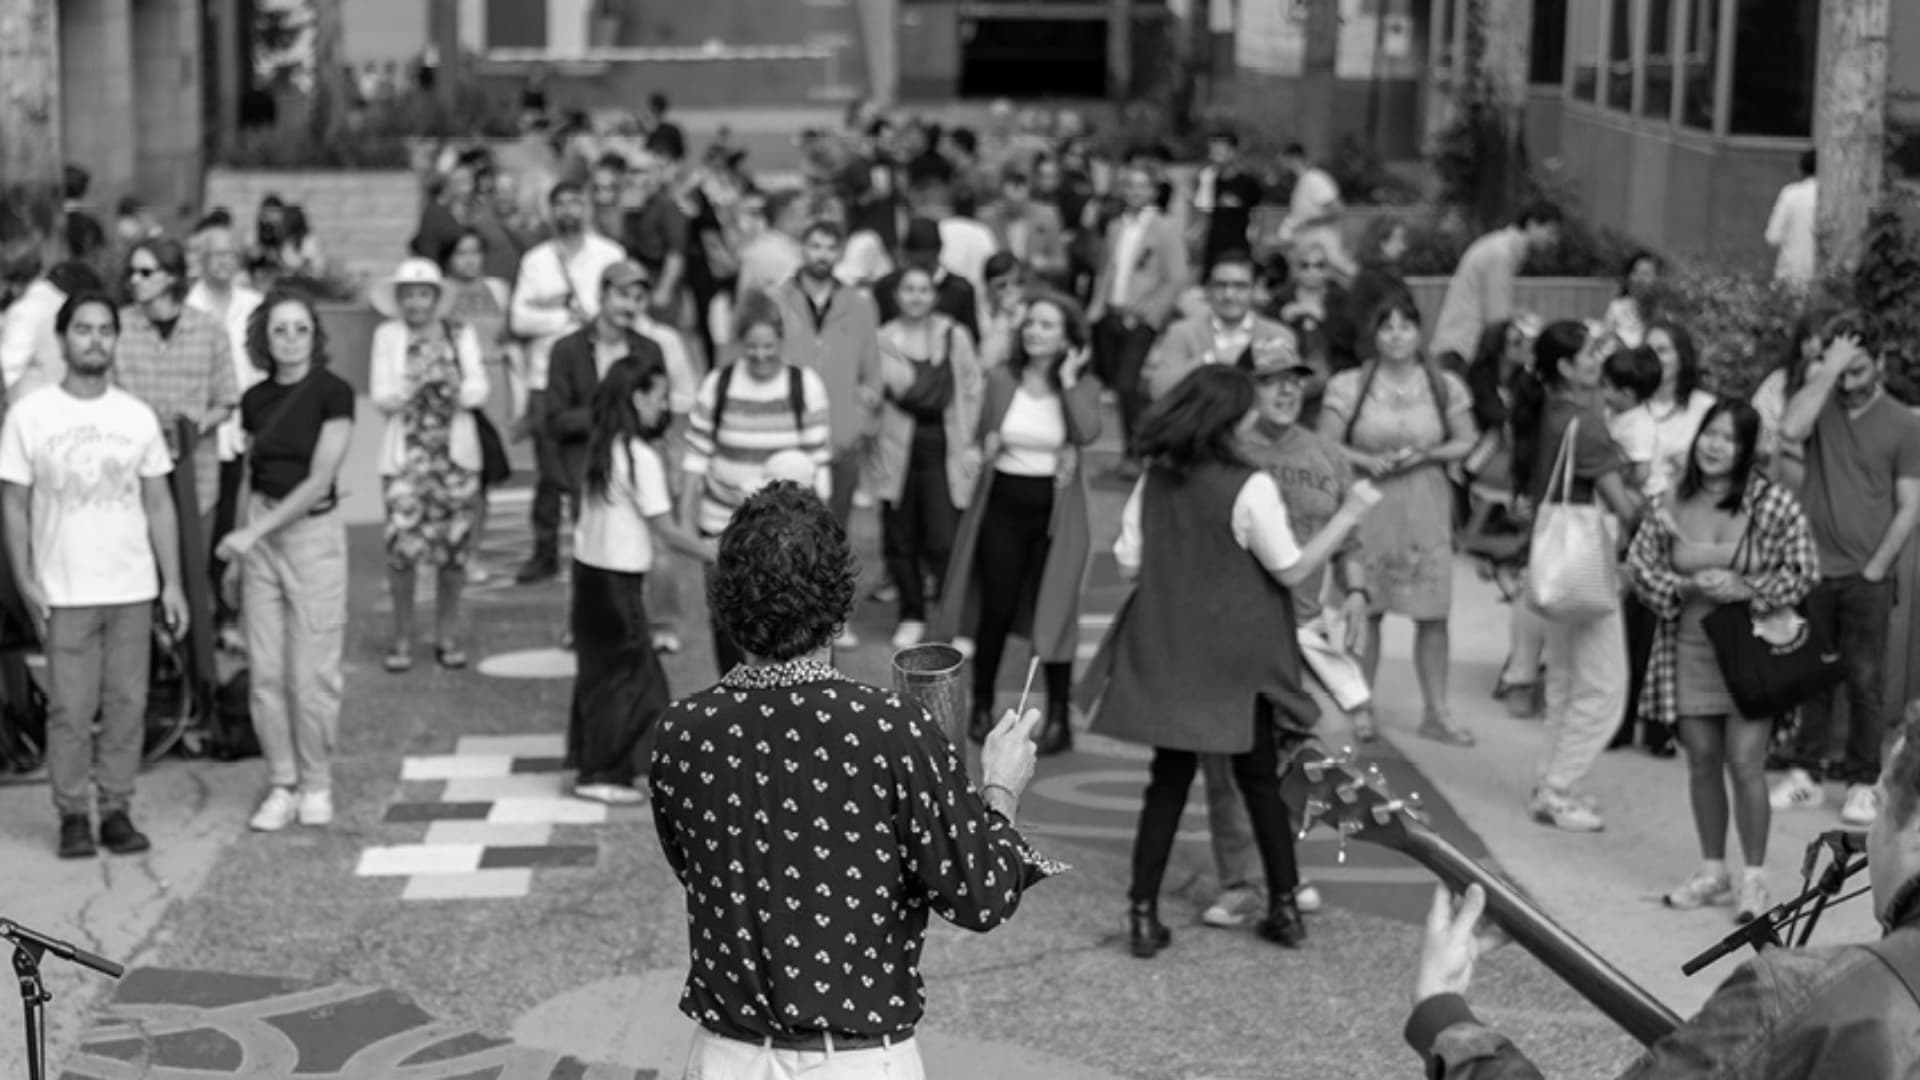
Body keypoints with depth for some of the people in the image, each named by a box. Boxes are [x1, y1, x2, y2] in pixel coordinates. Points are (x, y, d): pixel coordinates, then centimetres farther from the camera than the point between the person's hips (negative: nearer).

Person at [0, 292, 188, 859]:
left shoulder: (138, 417, 6)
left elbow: (159, 504, 8)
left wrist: (173, 583, 3)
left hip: (133, 589, 2)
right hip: (64, 593, -2)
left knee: (127, 705, 3)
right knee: (70, 709, -1)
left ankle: (117, 811, 12)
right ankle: (72, 816, 9)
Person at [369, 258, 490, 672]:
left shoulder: (461, 335, 7)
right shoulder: (388, 335, 4)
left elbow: (478, 392, 0)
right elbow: (381, 396, -2)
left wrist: (450, 385, -18)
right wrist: (413, 382, -18)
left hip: (456, 453, 2)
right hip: (405, 454, -1)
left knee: (454, 548, 3)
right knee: (402, 546, -8)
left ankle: (447, 636, 18)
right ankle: (402, 638, 6)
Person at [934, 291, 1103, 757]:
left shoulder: (1084, 386, -3)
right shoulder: (1002, 379, 1)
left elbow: (1087, 433, -22)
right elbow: (982, 437, 10)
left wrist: (1068, 378, -17)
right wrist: (975, 453, -11)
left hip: (1055, 509, -1)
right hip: (1004, 502, 1)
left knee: (1052, 613, 2)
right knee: (996, 609, 5)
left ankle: (1059, 719, 12)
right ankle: (982, 707, 21)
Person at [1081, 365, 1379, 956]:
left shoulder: (1154, 480, -1)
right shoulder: (1250, 486, -15)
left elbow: (1129, 563, 2)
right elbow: (1293, 569, -11)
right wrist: (1349, 515, -8)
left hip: (1167, 652, 3)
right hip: (1238, 656, -3)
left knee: (1169, 778, 10)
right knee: (1260, 778, 11)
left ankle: (1143, 914, 6)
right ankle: (1285, 908, 20)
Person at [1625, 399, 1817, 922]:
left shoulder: (1772, 502, -9)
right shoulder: (1673, 503, 0)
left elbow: (1805, 571, -5)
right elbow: (1639, 565, 6)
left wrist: (1746, 590, -18)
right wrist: (1685, 587, -12)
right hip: (1689, 649, 3)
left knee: (1745, 764, -6)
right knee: (1702, 762, 9)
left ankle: (1754, 878, 8)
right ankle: (1713, 871, 23)